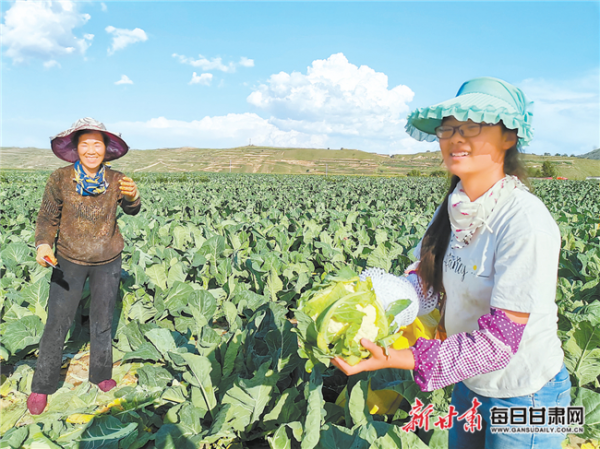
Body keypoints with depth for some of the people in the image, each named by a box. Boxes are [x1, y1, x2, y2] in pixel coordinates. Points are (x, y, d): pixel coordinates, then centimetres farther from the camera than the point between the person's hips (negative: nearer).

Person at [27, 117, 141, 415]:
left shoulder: (115, 179, -13)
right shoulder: (60, 179, -16)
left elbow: (132, 211, -15)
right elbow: (48, 218, -8)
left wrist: (132, 196, -39)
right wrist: (43, 245, -26)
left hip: (108, 262, 1)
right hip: (69, 260, -1)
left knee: (102, 321, 14)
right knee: (57, 322, 1)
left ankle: (101, 374, 34)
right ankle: (42, 386, 22)